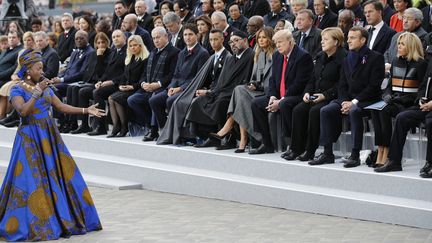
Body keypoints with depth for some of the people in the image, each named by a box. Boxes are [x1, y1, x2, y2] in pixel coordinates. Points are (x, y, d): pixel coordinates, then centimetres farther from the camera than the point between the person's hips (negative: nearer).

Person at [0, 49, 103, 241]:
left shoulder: (45, 88, 11)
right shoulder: (17, 90, -6)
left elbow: (61, 106, 10)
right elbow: (23, 111, -22)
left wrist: (86, 110, 3)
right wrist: (37, 92, -24)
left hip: (50, 136, 6)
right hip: (30, 139, -6)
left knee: (58, 176, 4)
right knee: (33, 180, -8)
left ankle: (62, 220, 11)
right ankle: (34, 225, -1)